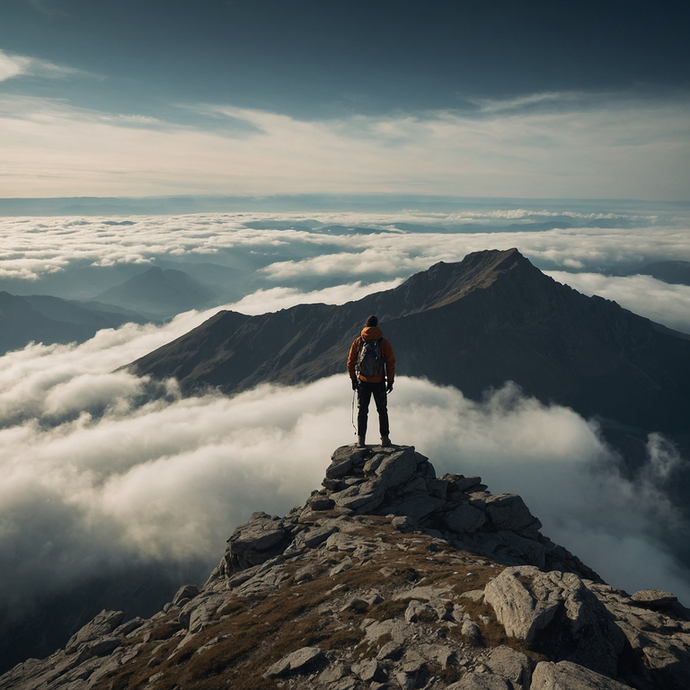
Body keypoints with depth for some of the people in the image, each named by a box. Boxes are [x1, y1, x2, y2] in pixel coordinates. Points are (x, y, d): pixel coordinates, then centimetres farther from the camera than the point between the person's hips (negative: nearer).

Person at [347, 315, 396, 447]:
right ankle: (384, 438, 16)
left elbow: (350, 362, 2)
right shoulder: (384, 343, -8)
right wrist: (390, 381, 3)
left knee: (362, 410, 12)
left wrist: (353, 379, 11)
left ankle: (360, 439, 13)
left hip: (362, 382, 1)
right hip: (379, 383, -1)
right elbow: (391, 363, -5)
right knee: (382, 410, 13)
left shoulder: (357, 341, -3)